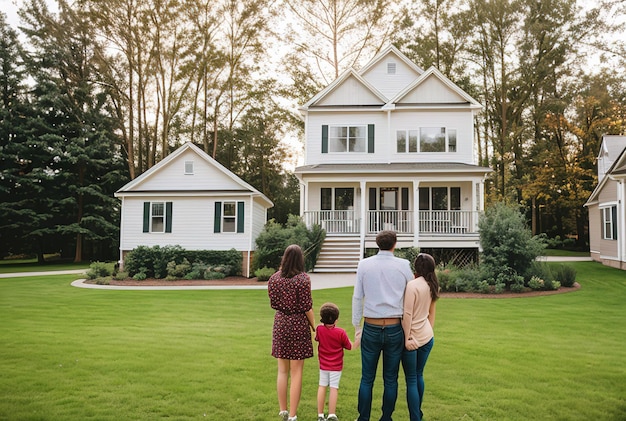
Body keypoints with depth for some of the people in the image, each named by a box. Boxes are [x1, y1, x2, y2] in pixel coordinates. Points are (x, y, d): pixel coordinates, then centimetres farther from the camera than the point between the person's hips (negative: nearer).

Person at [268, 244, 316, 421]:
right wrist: (314, 326, 1)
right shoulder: (303, 278, -13)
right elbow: (306, 307, -11)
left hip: (280, 323, 5)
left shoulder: (274, 278, 1)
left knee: (282, 370, 15)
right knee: (296, 372, 4)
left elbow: (273, 303, 9)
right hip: (298, 325, -5)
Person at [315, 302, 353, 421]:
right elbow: (349, 347, -5)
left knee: (322, 387, 11)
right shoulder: (340, 332, -18)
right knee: (334, 388, 3)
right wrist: (346, 337, 12)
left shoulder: (319, 329, -11)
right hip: (336, 366, -3)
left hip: (323, 365, 3)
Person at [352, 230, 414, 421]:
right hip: (395, 329, 0)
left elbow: (357, 298, 2)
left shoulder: (364, 265, 0)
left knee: (367, 378, 8)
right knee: (390, 380, 11)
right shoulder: (403, 265, -1)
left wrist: (357, 327, 8)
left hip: (371, 328, 0)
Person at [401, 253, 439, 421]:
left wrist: (407, 338, -14)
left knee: (411, 380, 2)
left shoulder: (412, 285, -17)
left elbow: (407, 314, -19)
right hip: (427, 337, 7)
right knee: (419, 375, 19)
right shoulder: (432, 286, 5)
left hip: (413, 338, -7)